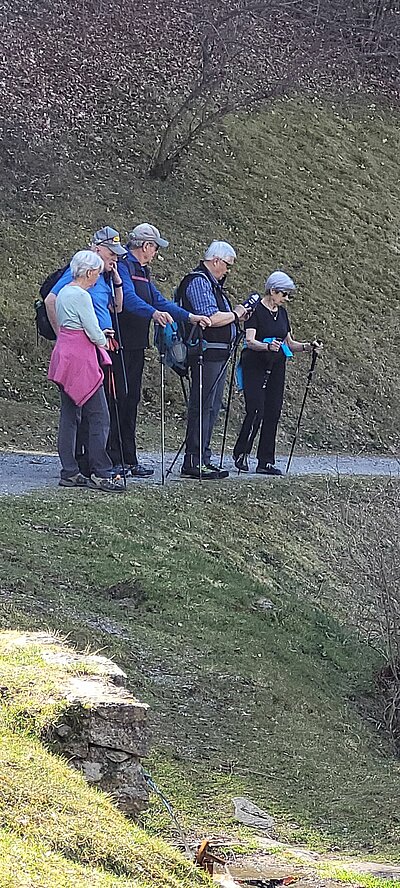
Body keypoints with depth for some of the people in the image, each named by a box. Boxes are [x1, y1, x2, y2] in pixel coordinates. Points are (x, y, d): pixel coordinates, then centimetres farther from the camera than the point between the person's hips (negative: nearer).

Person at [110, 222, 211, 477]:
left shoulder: (142, 271, 20)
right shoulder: (123, 266, -12)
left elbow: (158, 300, 22)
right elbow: (128, 298, -29)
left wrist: (190, 317, 14)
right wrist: (153, 313, -44)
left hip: (136, 346, 10)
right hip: (121, 344, -10)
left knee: (131, 401, 10)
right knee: (118, 400, -9)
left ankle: (129, 460, 14)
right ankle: (112, 460, -8)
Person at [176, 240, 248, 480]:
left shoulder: (211, 282, 20)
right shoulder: (199, 281, -12)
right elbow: (211, 318, -22)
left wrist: (236, 316, 11)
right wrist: (235, 315, -8)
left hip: (218, 356, 11)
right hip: (207, 354, -11)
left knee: (212, 407, 13)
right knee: (202, 406, -9)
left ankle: (204, 459, 17)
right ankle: (193, 462, -9)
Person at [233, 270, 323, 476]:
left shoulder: (281, 312, 12)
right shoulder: (255, 310, -10)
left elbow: (289, 343, 17)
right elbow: (250, 341, -21)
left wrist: (307, 346, -1)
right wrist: (268, 346, -40)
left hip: (276, 368, 7)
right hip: (255, 366, -7)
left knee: (273, 413, 2)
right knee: (256, 411, -13)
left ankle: (266, 462, 4)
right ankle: (241, 454, 4)